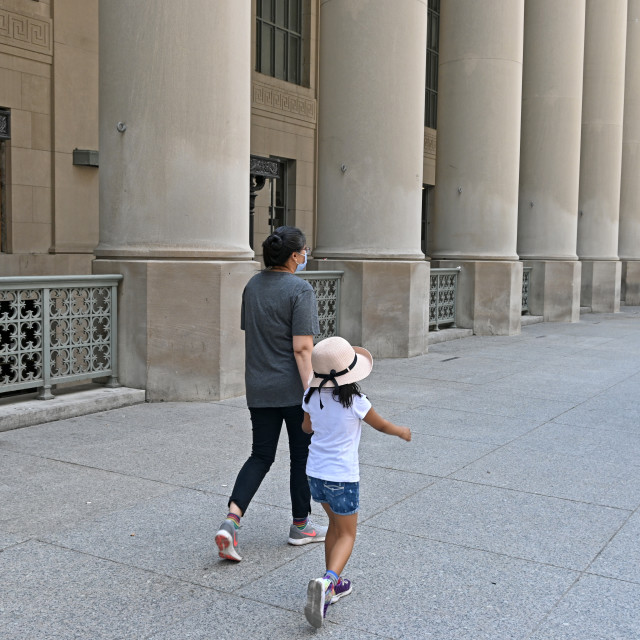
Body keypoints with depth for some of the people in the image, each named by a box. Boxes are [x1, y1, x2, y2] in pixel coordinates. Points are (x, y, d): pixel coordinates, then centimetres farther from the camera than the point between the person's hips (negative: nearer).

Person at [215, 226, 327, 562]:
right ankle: (300, 525, 26)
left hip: (258, 388, 6)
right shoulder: (300, 290, -15)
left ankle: (231, 521, -4)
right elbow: (302, 348, -20)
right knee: (302, 455, 12)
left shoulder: (253, 285, 7)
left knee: (261, 455, 12)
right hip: (293, 387, -6)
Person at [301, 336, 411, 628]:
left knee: (335, 525, 24)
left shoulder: (312, 397, -5)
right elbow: (381, 425, 0)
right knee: (346, 534, 8)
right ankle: (328, 580, -16)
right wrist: (402, 432, 20)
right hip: (342, 477, -5)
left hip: (315, 472, 5)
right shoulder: (355, 402, -18)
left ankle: (333, 584, 31)